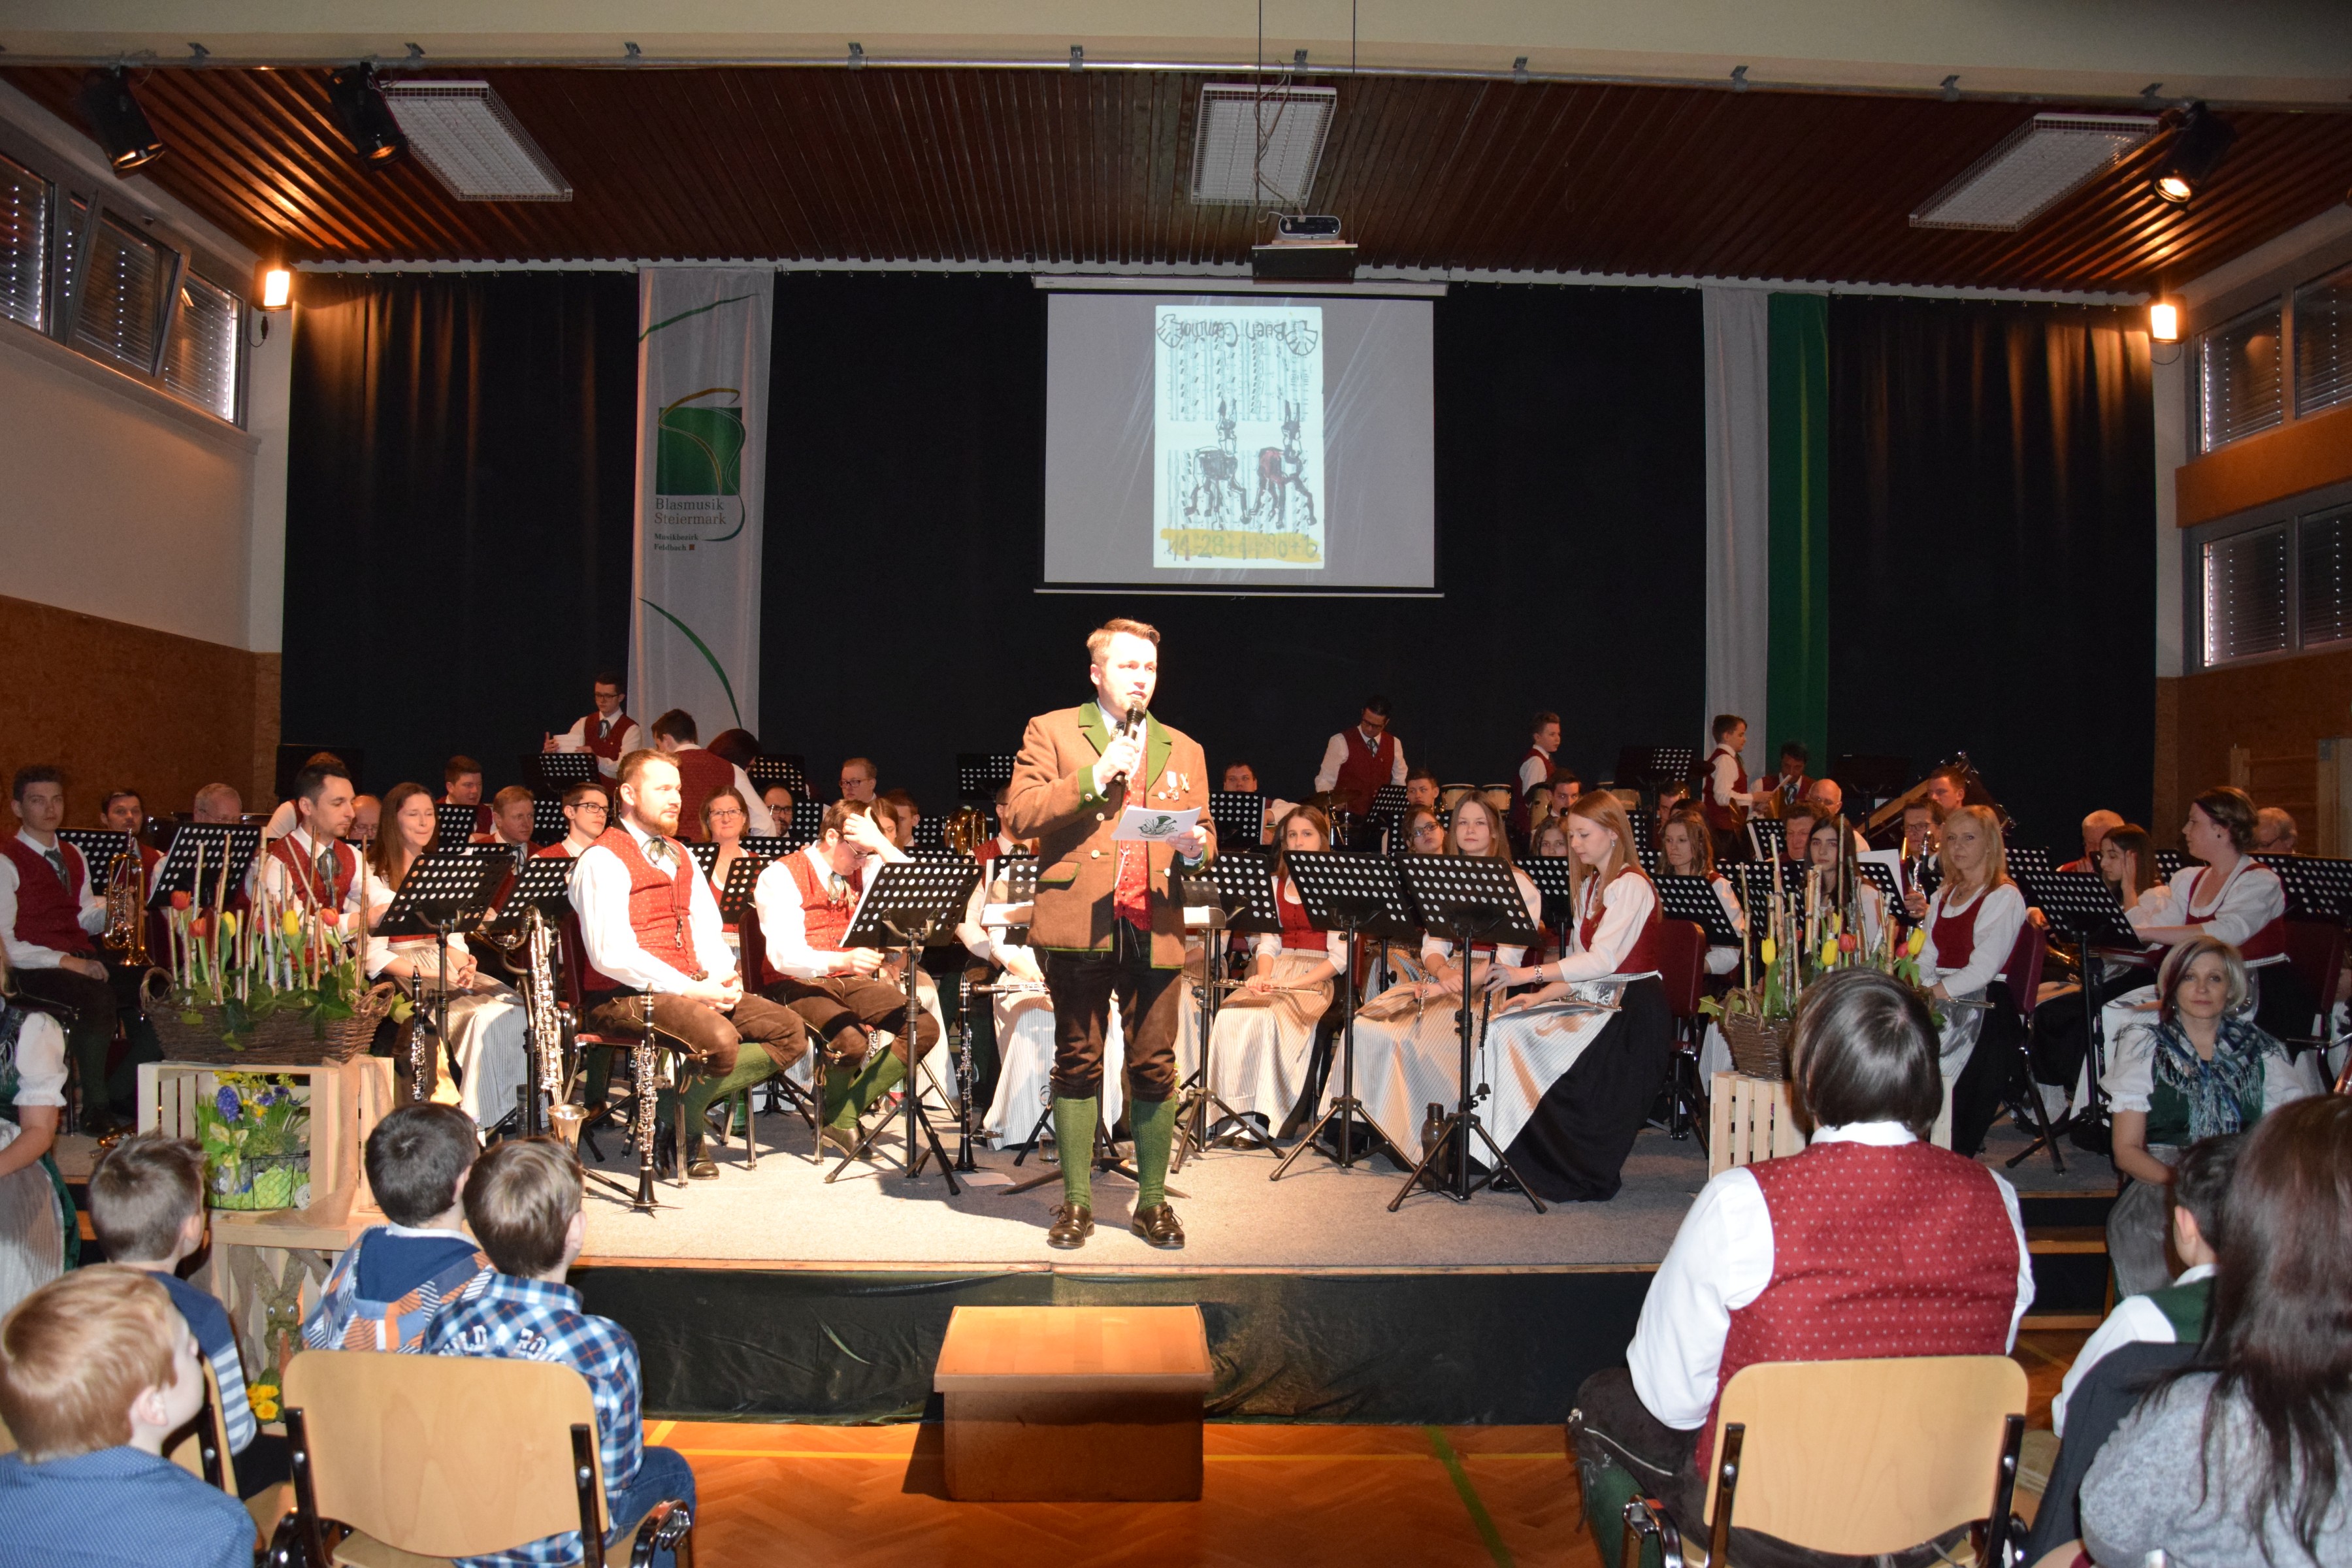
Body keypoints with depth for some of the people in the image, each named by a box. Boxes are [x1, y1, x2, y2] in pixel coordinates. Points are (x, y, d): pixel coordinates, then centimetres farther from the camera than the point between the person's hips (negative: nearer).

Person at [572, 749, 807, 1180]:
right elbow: (612, 955, -18)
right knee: (719, 1038, -34)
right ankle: (680, 1127, -5)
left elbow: (709, 930, 16)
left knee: (790, 1031, -8)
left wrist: (723, 978, -6)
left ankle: (685, 1102, -11)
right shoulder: (603, 860, -8)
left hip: (692, 988, 8)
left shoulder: (680, 855, 19)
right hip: (622, 998, -8)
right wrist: (689, 989, -21)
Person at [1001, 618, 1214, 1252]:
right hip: (1079, 924, -2)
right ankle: (1076, 1201, 14)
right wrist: (1093, 778, -12)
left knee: (1155, 1067, 2)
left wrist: (1196, 846, -6)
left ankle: (1153, 1201, 14)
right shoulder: (1051, 732, 7)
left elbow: (1204, 834, 18)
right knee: (1078, 1064, 4)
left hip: (1154, 929, 3)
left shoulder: (1183, 751, 18)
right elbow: (1019, 815, -4)